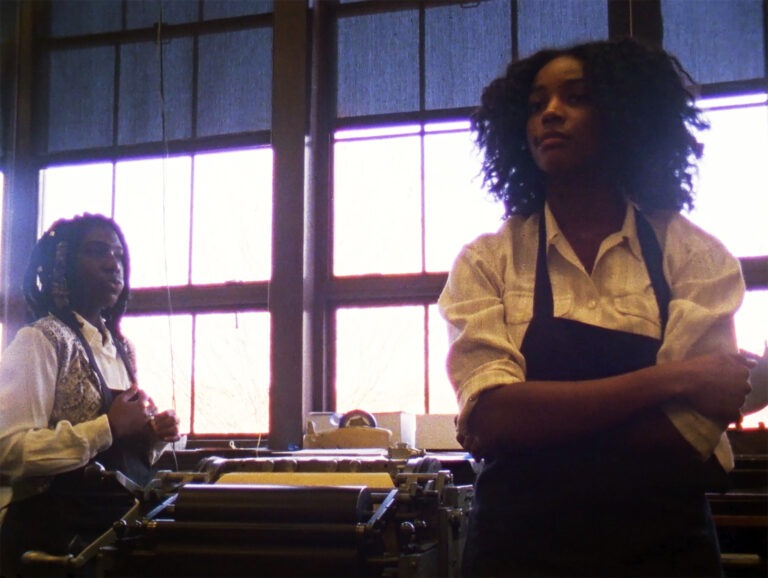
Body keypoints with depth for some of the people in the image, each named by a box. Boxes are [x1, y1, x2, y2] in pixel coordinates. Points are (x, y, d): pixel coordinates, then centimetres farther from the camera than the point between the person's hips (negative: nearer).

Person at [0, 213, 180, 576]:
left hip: (119, 527, 8)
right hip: (58, 535, -7)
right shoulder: (42, 339, -12)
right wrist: (109, 427, -22)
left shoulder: (121, 348, 11)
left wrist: (153, 437, 0)